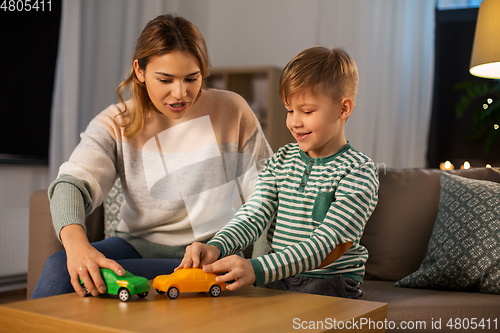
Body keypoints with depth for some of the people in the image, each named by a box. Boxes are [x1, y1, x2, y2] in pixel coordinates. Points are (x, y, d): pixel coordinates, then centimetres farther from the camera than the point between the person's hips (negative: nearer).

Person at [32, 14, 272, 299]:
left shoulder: (232, 111, -2)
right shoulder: (116, 124, -1)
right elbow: (72, 183, -16)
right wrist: (76, 242, -38)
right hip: (138, 242, 3)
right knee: (59, 267, -26)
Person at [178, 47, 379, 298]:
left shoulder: (358, 171, -10)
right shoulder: (281, 161, 10)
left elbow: (325, 243, -21)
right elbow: (252, 217, 1)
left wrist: (257, 269, -35)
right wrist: (215, 247, -23)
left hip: (332, 280, -4)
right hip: (278, 279, 5)